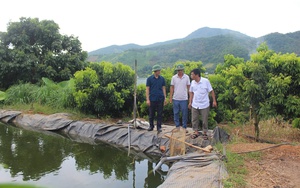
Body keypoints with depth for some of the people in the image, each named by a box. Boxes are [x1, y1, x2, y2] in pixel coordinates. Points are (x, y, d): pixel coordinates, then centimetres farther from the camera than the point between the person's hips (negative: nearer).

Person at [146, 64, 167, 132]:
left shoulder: (162, 79, 5)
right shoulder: (149, 79, -2)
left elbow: (163, 88, 9)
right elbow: (147, 89, -2)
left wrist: (165, 98, 5)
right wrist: (147, 99, -7)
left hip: (160, 99, 2)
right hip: (152, 99, -1)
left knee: (160, 114, 5)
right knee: (151, 114, 8)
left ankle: (159, 127, 14)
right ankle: (151, 126, 23)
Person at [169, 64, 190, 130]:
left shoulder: (187, 77, 0)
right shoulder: (174, 77, 2)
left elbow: (188, 87, 4)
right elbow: (172, 87, 5)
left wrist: (189, 97, -1)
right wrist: (170, 98, 2)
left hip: (184, 99, -1)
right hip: (175, 99, 1)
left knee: (184, 114, 4)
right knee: (176, 113, 8)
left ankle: (184, 127, 15)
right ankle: (177, 126, 20)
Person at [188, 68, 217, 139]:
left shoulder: (206, 81, -14)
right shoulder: (192, 82, 0)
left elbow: (211, 91, -7)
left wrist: (214, 100, -9)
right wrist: (190, 102, 10)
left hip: (204, 105, -3)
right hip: (195, 105, 4)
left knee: (205, 120, 8)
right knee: (194, 119, 8)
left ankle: (205, 132, 26)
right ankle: (196, 132, 23)